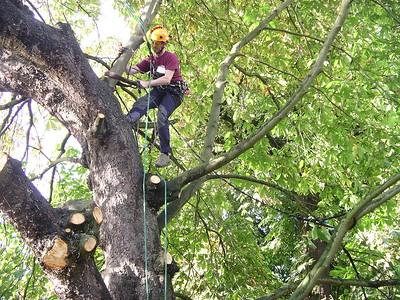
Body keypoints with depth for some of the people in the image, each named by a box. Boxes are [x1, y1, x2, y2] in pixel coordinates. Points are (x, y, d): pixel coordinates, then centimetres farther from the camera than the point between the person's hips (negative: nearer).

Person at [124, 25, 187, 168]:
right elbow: (131, 71, 7)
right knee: (141, 102, -26)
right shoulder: (150, 60, 14)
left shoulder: (171, 57, -7)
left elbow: (167, 79, -21)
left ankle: (165, 153, -29)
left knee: (161, 115, -30)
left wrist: (148, 83, -31)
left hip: (174, 92, -6)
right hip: (158, 91, 6)